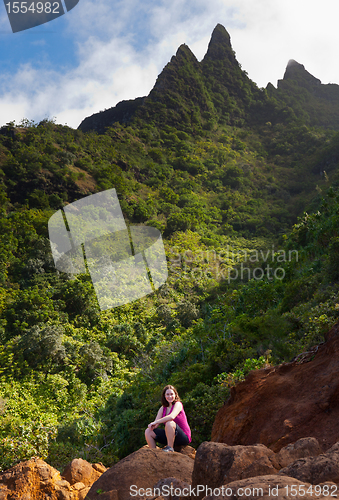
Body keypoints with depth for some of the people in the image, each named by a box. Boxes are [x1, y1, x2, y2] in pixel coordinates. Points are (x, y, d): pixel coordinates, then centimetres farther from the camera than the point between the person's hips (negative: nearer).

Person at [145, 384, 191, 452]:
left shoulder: (178, 404, -10)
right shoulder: (163, 408, 10)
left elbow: (171, 417, -30)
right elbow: (156, 421, 0)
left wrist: (156, 422, -27)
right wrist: (152, 425, -24)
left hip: (184, 437, -7)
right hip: (169, 437, 7)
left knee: (169, 423, -35)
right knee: (148, 432, -5)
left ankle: (170, 448, -21)